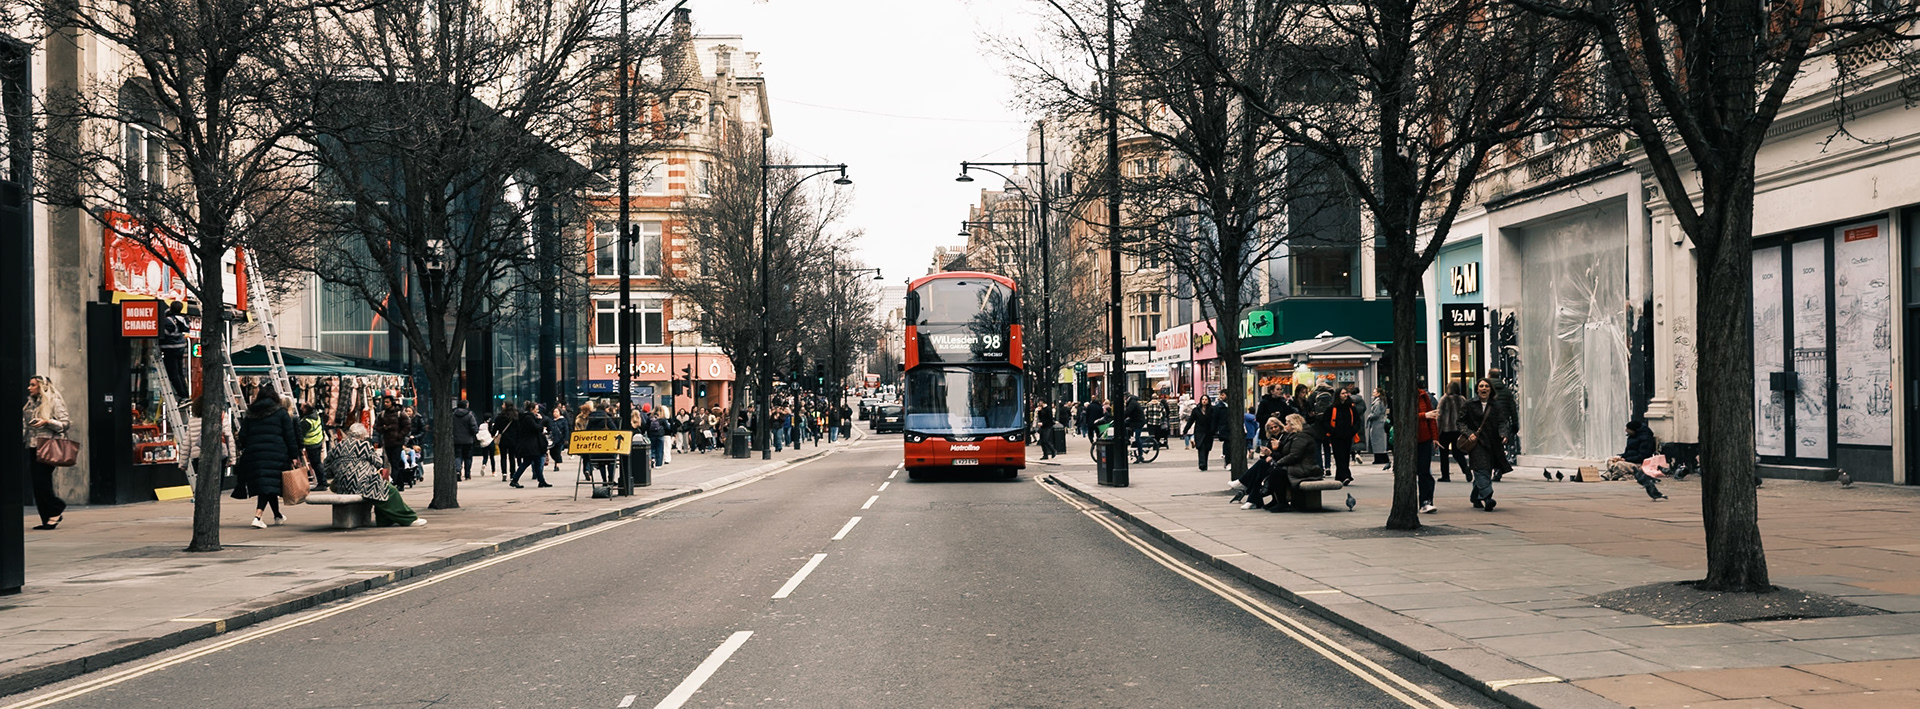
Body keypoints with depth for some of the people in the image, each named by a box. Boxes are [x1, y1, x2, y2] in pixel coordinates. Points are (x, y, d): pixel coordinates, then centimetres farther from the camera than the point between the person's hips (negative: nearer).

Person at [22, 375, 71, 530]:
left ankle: (56, 510, 3)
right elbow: (25, 427, 25)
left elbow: (65, 424, -7)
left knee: (42, 482, -14)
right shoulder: (30, 404, 17)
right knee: (37, 485, 3)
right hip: (33, 447, 7)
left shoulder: (54, 402, -3)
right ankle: (47, 519, 7)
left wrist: (47, 422, -18)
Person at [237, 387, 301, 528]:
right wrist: (294, 456, 2)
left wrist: (243, 451, 17)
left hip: (254, 453, 4)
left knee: (269, 485, 15)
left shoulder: (251, 414, 14)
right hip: (274, 453, -4)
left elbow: (243, 435, 11)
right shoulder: (280, 413, 5)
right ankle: (257, 516, -23)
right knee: (269, 485, -7)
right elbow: (290, 436, 1)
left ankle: (278, 516, 27)